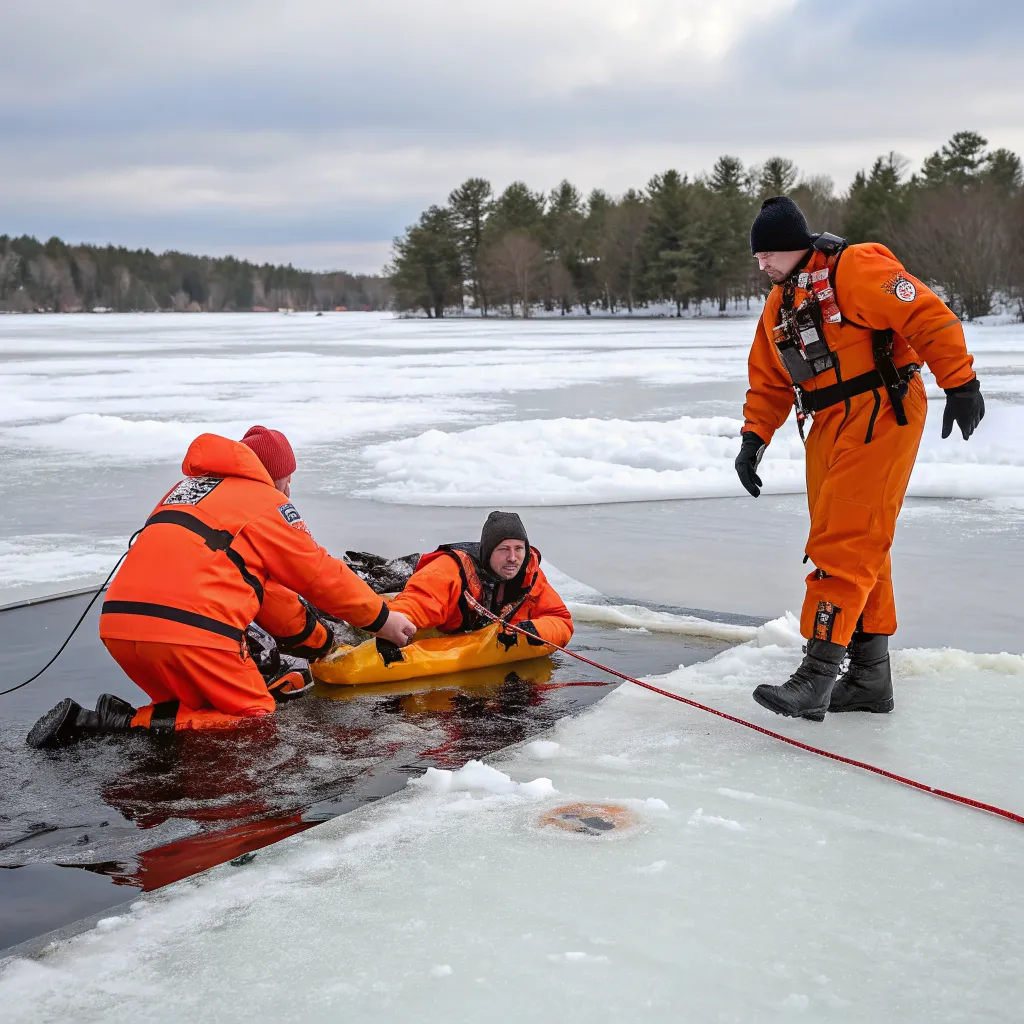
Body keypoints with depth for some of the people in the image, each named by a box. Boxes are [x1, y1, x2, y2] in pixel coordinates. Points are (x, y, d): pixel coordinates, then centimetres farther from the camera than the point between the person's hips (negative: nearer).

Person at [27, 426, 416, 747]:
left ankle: (80, 719, 2)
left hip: (118, 622, 8)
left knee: (194, 704, 23)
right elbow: (322, 574, 12)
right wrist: (382, 618, 26)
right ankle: (130, 722, -13)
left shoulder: (188, 488, 30)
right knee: (256, 719, 5)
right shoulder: (265, 502, 7)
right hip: (190, 630, -8)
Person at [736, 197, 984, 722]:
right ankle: (869, 677, 18)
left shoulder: (855, 268, -12)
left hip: (881, 416, -9)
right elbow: (769, 382, 18)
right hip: (830, 430, 9)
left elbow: (928, 317, -16)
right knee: (859, 546, 10)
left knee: (845, 542, -14)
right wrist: (754, 437, 5)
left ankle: (818, 673, -14)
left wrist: (960, 383, -17)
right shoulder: (778, 306, 15)